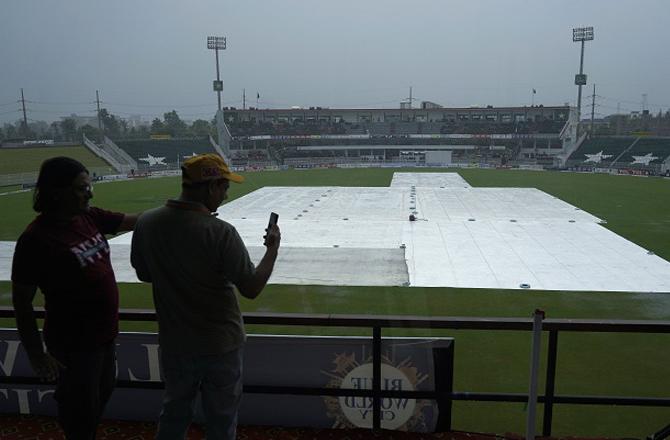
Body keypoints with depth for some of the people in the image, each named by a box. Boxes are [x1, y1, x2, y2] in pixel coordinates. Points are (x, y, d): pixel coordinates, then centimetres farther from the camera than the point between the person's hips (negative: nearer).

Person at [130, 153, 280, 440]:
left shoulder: (147, 223, -10)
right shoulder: (220, 233, -25)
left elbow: (144, 274, 5)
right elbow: (251, 288, -19)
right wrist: (272, 249, -5)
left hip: (174, 343, 5)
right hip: (220, 345, -4)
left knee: (174, 415, 27)